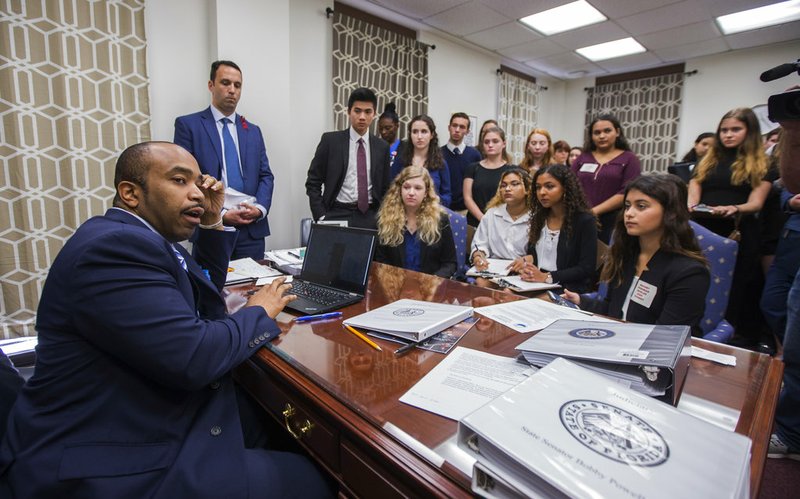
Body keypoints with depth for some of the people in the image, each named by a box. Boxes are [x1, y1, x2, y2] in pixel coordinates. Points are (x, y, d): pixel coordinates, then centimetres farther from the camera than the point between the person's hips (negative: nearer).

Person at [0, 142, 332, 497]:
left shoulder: (140, 237, 8)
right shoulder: (115, 245, -23)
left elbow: (205, 296, 19)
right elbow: (195, 357, -30)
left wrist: (213, 222, 7)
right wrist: (259, 312, -11)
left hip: (142, 427, 10)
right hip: (114, 467, -10)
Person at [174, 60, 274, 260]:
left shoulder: (253, 131, 16)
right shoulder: (187, 125, 3)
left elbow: (266, 176, 11)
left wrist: (260, 208, -8)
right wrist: (220, 215, -13)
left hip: (252, 230, 3)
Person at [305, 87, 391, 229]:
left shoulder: (382, 147, 8)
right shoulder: (330, 140, 0)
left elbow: (384, 187, 13)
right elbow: (313, 182, 0)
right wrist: (321, 217, -8)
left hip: (370, 217, 2)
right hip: (337, 215, -2)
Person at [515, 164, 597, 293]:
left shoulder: (585, 221, -5)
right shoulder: (539, 217, 12)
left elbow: (586, 268, -9)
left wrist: (546, 277, -18)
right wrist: (527, 260, -6)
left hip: (568, 289, -5)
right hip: (535, 286, 5)